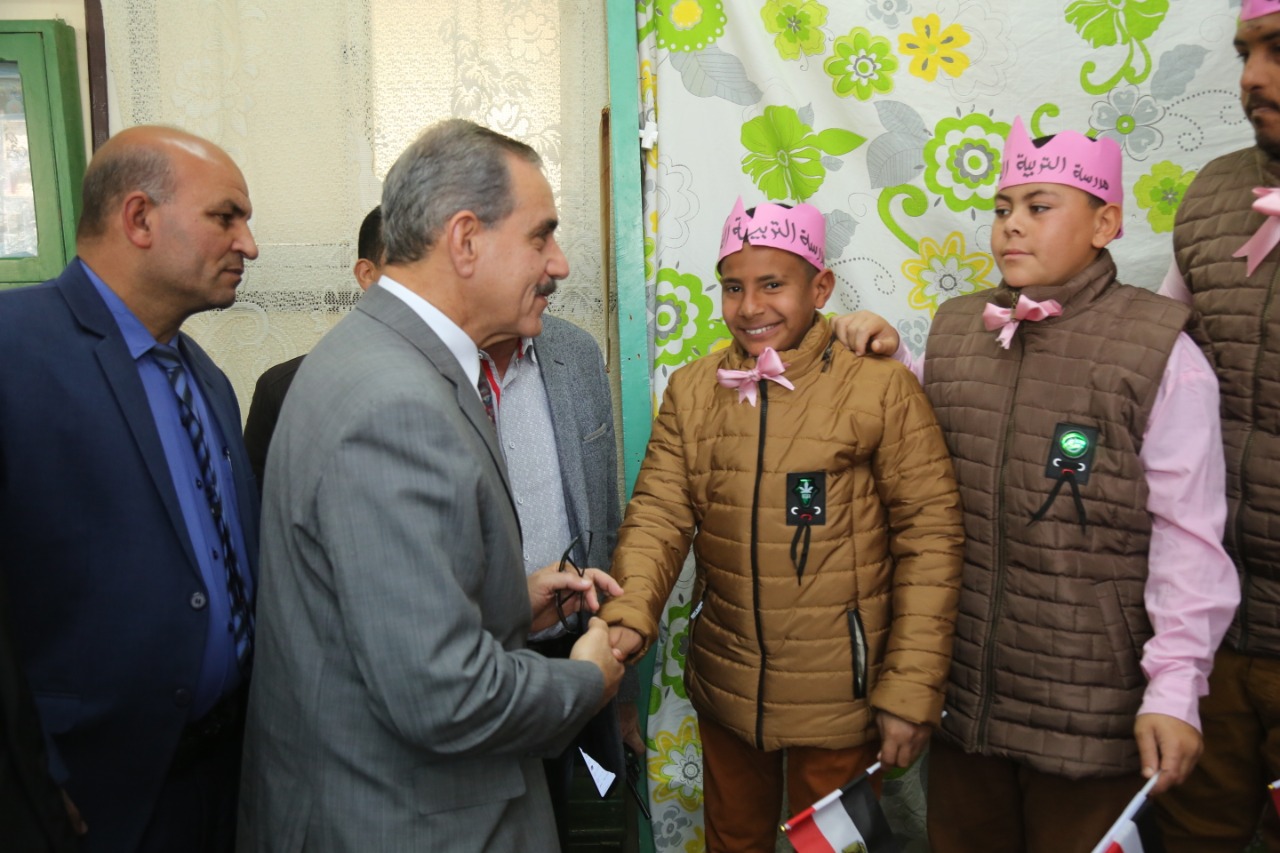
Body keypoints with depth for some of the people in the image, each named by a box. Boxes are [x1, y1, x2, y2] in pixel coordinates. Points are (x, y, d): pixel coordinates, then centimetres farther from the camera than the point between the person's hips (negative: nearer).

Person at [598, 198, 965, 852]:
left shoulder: (882, 388, -11)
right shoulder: (690, 390, 0)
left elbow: (930, 536, -10)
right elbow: (658, 515, -5)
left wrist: (912, 690, -12)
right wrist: (629, 615, -23)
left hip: (841, 696, -3)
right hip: (724, 689, 4)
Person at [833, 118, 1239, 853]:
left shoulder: (1159, 348, -10)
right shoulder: (953, 330, 5)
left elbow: (1188, 535, -11)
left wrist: (1175, 684, -13)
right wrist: (886, 366, 0)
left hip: (1090, 700, -4)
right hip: (961, 682, 5)